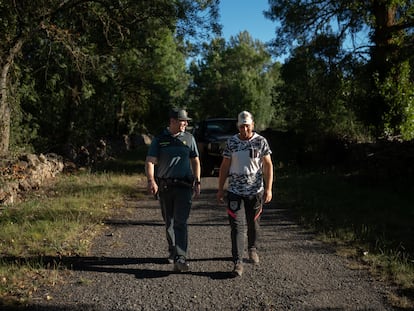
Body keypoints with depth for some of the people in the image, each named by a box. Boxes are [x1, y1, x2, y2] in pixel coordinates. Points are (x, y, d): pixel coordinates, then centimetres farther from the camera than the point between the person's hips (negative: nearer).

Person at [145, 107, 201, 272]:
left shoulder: (189, 138, 8)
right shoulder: (159, 139, 3)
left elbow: (195, 161, 14)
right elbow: (150, 161, -2)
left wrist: (197, 182, 7)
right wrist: (151, 181, -17)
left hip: (184, 186, -1)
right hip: (164, 186, 1)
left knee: (180, 222, -11)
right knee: (168, 222, 13)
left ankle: (180, 258, -15)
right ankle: (172, 251, 31)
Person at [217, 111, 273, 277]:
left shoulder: (261, 141, -2)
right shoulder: (231, 142, 2)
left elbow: (268, 165, -2)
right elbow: (224, 166, 7)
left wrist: (268, 189, -10)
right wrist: (220, 189, 5)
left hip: (255, 191, 0)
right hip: (235, 191, 0)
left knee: (253, 224, 14)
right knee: (237, 226, -7)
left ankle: (252, 249, 40)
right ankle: (238, 262, -6)